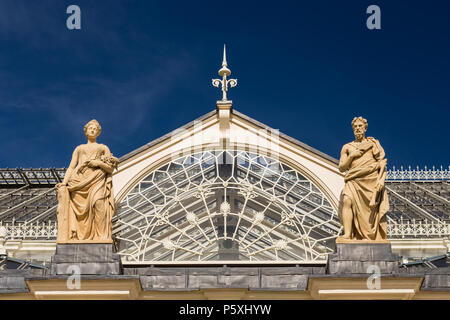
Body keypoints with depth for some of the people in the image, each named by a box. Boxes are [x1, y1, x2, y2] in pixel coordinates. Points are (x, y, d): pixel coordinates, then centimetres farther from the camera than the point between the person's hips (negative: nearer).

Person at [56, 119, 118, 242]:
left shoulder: (103, 148, 23)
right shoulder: (79, 148, 27)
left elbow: (111, 168, 12)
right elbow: (71, 167, 16)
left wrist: (98, 163, -6)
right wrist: (64, 182, 0)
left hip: (97, 180, -3)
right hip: (80, 180, 3)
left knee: (98, 200, -32)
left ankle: (102, 235, -36)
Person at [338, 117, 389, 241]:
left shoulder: (373, 143, 16)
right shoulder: (347, 147, 20)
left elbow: (382, 162, 7)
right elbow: (341, 168, 14)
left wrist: (381, 179, -9)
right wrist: (352, 156, -2)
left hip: (372, 180, 0)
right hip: (354, 181, 1)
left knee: (374, 210, -12)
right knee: (347, 201, -27)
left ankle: (375, 238, -3)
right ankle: (347, 234, -35)